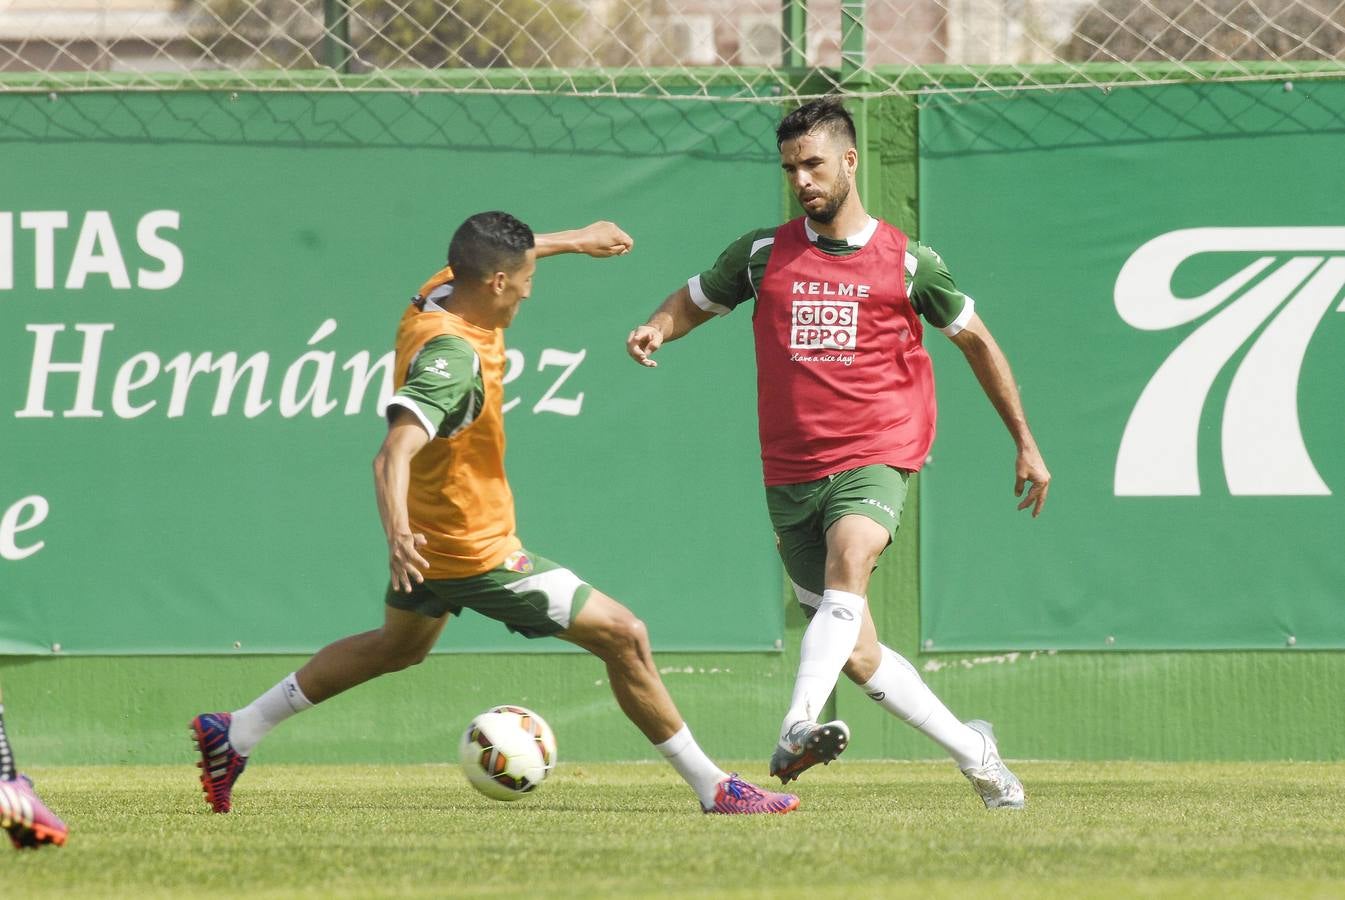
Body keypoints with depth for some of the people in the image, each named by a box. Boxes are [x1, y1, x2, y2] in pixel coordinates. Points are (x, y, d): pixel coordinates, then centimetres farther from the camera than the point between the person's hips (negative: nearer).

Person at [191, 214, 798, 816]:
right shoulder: (452, 357, -31)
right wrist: (398, 533, -59)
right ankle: (712, 788, 0)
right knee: (623, 637, -6)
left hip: (429, 536, 10)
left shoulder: (438, 295, -4)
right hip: (476, 551, -10)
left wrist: (576, 240, 32)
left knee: (400, 644, 32)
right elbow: (394, 454, -44)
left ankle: (234, 735, 32)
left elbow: (491, 258, 22)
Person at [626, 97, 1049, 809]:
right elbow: (694, 300, 21)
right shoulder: (763, 254, 8)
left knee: (848, 564, -34)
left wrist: (1025, 444, 19)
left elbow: (974, 339, 16)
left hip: (875, 460, -3)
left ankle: (797, 729, -51)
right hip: (791, 475, 3)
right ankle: (972, 751, 21)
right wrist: (656, 328, -4)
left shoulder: (907, 262, 4)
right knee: (856, 653, 3)